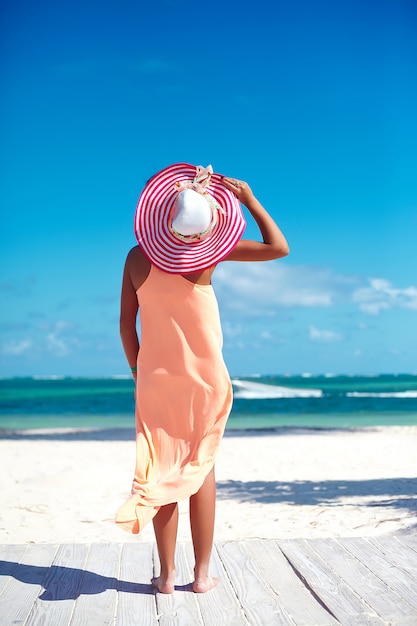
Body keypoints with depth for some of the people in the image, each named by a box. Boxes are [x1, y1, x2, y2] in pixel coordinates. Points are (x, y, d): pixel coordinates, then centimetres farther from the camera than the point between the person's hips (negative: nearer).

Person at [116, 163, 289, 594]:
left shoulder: (138, 258, -3)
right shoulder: (208, 253, -11)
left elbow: (126, 323, 0)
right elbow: (278, 247, -6)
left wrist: (137, 370, 11)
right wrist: (250, 200, -3)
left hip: (155, 377, 2)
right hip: (205, 378, -1)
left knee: (163, 469, 8)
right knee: (201, 469, 9)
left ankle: (167, 574, 10)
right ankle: (202, 573, 12)